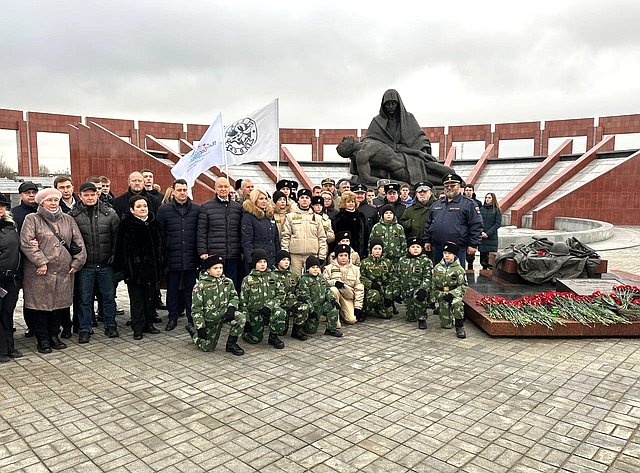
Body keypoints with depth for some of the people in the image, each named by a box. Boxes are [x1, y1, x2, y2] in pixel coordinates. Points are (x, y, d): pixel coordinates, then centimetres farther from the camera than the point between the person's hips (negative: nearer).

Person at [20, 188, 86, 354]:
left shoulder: (68, 220, 13)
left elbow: (79, 243, 11)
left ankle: (54, 336, 24)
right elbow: (26, 243, -9)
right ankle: (43, 340, 16)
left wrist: (77, 262, 1)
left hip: (64, 272, 4)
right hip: (40, 273, -3)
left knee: (60, 305, 9)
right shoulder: (32, 219, 1)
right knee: (40, 306, 3)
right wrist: (41, 262, -15)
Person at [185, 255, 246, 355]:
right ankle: (193, 331, 34)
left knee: (241, 317, -27)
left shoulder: (228, 282, 2)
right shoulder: (200, 285, -10)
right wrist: (200, 327, -15)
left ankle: (231, 343, -6)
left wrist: (232, 307, -16)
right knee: (208, 348, 4)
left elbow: (234, 297, 8)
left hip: (224, 313, 3)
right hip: (210, 318, -3)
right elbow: (196, 308, -10)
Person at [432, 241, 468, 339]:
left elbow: (463, 286, -7)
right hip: (442, 296, 2)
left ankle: (459, 327, -24)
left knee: (457, 303, -40)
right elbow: (433, 285, 12)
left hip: (455, 294, -2)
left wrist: (451, 294, -19)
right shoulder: (437, 268, 5)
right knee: (446, 325, -4)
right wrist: (434, 297, 8)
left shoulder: (459, 269, -4)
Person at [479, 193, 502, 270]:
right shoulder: (481, 209, 8)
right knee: (483, 255, 5)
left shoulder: (496, 210, 1)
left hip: (492, 237, -3)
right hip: (482, 237, 3)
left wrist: (488, 233, -11)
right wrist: (481, 232, -9)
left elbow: (498, 223, -4)